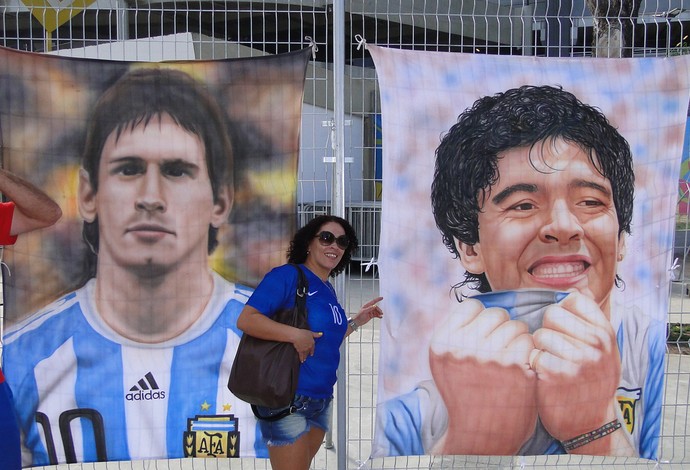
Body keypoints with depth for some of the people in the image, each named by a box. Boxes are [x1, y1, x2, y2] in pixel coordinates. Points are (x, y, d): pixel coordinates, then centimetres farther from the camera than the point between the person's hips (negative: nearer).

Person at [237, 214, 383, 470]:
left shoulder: (328, 290, 11)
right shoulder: (286, 276, -12)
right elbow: (245, 320, -21)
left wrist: (357, 321, 14)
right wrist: (295, 334, -28)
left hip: (321, 400, 8)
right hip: (287, 401, -8)